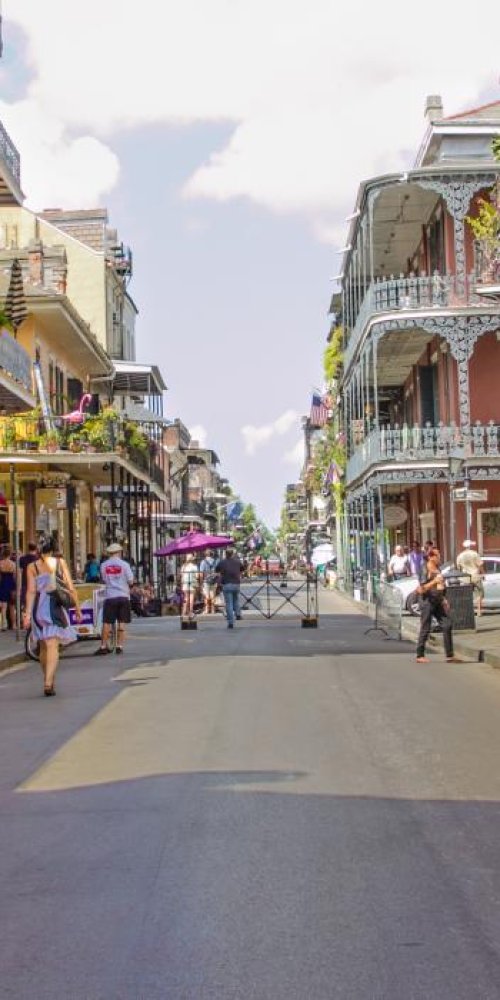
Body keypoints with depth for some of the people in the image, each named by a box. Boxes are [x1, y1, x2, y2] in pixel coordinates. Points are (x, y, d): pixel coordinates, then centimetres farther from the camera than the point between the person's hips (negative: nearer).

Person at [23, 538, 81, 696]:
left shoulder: (32, 566, 3)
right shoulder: (60, 562, 3)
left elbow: (31, 591, -6)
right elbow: (71, 588, 1)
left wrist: (28, 613, -8)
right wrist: (77, 608, 8)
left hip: (39, 607, 2)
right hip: (56, 607, -2)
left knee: (44, 647, 16)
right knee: (53, 646, -8)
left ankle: (48, 680, 28)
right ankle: (48, 683, -23)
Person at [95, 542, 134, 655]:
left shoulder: (104, 565, 0)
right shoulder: (124, 564, -6)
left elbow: (103, 580, 9)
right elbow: (130, 581, -3)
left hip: (110, 596, 1)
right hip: (123, 596, -1)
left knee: (106, 623, 4)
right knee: (122, 622, 5)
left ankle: (103, 646, 6)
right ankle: (119, 646, 3)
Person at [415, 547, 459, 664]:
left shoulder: (438, 569, 11)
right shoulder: (425, 571, -12)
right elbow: (421, 590, -17)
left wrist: (444, 599, 18)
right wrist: (434, 582, -24)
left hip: (438, 602, 8)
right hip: (428, 602, -7)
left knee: (447, 626, 1)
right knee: (425, 629, -1)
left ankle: (449, 655, 5)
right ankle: (420, 656, 11)